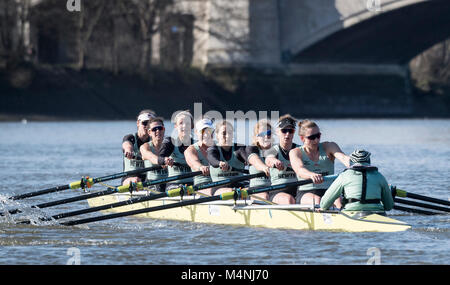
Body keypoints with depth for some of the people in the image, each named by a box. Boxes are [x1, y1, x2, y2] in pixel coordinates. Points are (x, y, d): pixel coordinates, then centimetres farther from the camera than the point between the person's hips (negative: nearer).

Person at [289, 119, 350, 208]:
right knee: (317, 200, -34)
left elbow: (343, 157, -9)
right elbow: (299, 169, -16)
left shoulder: (329, 147, 12)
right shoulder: (295, 152, 6)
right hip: (306, 193, -1)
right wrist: (312, 175, -41)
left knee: (339, 200, -32)